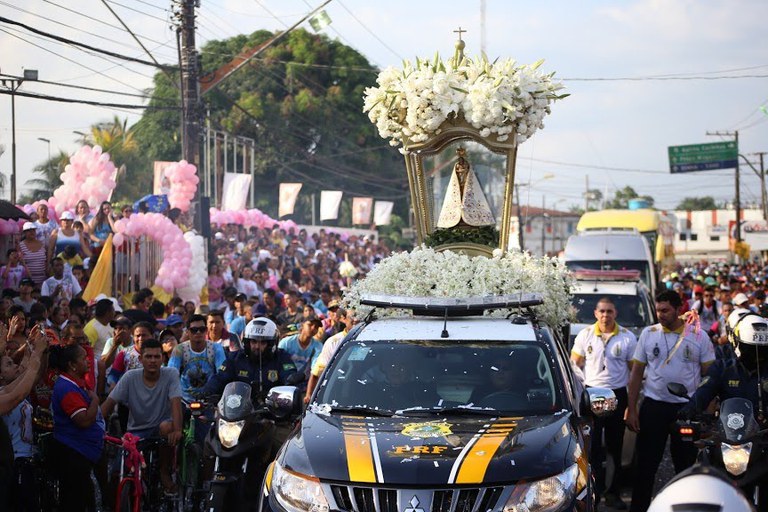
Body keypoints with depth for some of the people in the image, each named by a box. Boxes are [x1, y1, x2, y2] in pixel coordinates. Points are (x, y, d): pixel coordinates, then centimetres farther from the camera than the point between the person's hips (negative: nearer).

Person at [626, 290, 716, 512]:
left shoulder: (698, 337, -1)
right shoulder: (648, 334, 3)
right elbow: (636, 374, 6)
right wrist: (631, 410, 0)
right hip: (653, 407, 1)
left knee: (686, 465, 8)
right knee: (646, 464, 2)